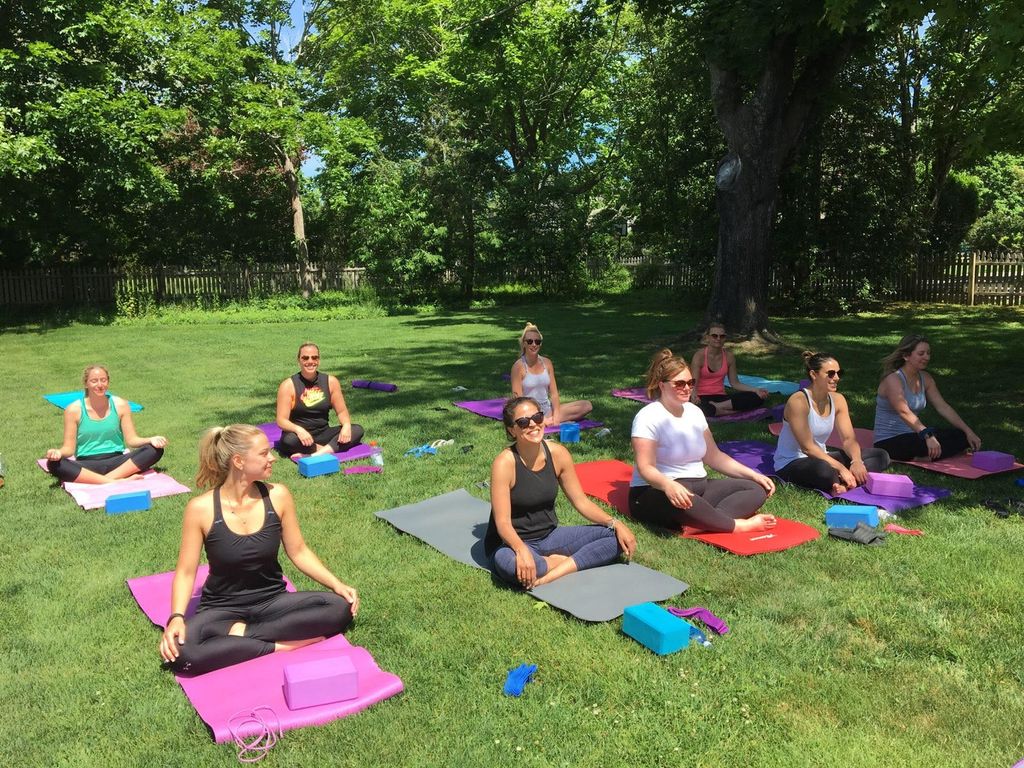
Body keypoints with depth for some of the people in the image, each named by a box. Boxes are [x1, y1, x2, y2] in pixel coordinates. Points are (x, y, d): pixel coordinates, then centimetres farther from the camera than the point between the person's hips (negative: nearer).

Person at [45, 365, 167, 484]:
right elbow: (69, 448, 1)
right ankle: (117, 481, -38)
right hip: (87, 465, -1)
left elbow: (131, 439, 4)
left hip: (117, 461, 1)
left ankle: (110, 477, -33)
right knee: (53, 464, -32)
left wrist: (151, 439, -16)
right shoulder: (74, 410, 1)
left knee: (155, 449, -22)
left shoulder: (120, 405, 5)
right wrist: (59, 452, -22)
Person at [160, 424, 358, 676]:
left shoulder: (277, 495, -8)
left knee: (341, 608, -22)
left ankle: (240, 633, -18)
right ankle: (281, 645, -21)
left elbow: (298, 551, 2)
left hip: (272, 601, 3)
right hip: (222, 608, -2)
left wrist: (336, 585, -9)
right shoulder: (201, 508, -14)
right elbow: (185, 572, -7)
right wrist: (176, 617, -24)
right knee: (178, 651, -34)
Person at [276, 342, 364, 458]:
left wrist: (346, 425, -17)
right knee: (289, 440, -37)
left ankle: (318, 454, -34)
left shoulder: (330, 381, 2)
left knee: (357, 430, -19)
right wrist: (299, 430, -33)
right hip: (301, 435, -3)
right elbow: (281, 420, -12)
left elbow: (342, 411, 7)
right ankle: (331, 449, -22)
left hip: (323, 434, 4)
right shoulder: (288, 385, -7)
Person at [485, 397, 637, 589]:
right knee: (510, 563, -42)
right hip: (512, 542, -5)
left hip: (550, 535, 6)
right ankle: (564, 561, -12)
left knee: (616, 537, -7)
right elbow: (503, 522, -24)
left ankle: (551, 575, -19)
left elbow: (582, 501, 2)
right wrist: (522, 550, -43)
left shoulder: (558, 453, -6)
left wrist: (615, 524, -12)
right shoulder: (505, 463, -21)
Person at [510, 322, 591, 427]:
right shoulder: (519, 366, -8)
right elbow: (518, 399, -12)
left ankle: (549, 420, -16)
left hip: (547, 408, 5)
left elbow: (554, 393, 5)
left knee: (587, 405, -6)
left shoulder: (547, 363, 8)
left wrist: (556, 416, -12)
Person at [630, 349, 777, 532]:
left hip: (698, 488, 8)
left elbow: (713, 456, 16)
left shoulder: (694, 412, 11)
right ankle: (739, 525, -25)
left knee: (757, 490, -9)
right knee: (680, 501, -43)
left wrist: (754, 475, 6)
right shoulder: (648, 417, -12)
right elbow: (645, 467, -21)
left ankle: (703, 522, -33)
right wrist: (668, 485, -43)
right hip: (656, 492, -8)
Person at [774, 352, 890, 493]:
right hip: (790, 464, -9)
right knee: (824, 469, -43)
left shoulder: (838, 400, 1)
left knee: (881, 456, -2)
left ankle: (842, 484, -23)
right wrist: (841, 468, -28)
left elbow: (849, 438, -2)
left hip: (820, 457, 9)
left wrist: (856, 461, -23)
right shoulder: (798, 401, -21)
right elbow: (807, 447, -24)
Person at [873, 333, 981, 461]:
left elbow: (943, 407, 6)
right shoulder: (893, 380, -18)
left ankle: (926, 457, -14)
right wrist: (927, 436, -45)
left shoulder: (925, 379, 8)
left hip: (913, 435, 9)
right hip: (889, 441, -9)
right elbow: (904, 412, -32)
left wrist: (968, 431, -4)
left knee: (962, 436, -6)